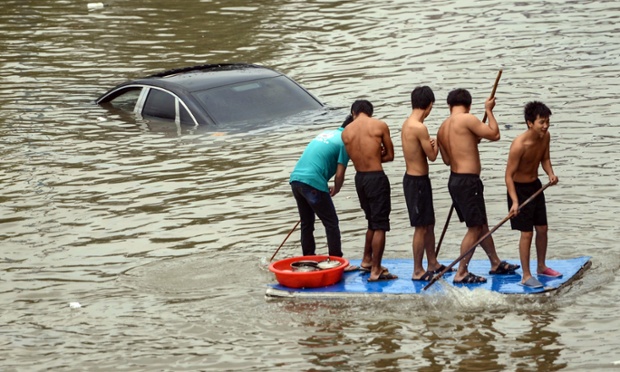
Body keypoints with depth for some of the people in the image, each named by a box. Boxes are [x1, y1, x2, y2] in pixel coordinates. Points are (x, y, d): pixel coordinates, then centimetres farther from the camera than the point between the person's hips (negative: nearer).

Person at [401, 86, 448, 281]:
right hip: (418, 181, -10)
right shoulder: (420, 128, -22)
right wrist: (437, 143, 5)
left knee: (429, 223, 19)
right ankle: (418, 271, 6)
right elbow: (432, 155, -14)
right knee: (421, 227, -1)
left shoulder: (407, 124, 8)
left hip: (413, 178, 10)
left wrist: (430, 143, -3)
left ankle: (433, 264, 29)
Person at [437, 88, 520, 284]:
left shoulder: (442, 128, 11)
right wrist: (489, 110, 3)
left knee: (482, 224, 20)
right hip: (468, 181, -9)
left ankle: (496, 263, 32)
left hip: (455, 180, 9)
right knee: (475, 228, 0)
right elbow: (494, 134, -9)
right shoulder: (467, 119, -14)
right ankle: (461, 273, 2)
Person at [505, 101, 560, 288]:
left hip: (535, 186, 7)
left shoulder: (545, 136, -8)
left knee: (542, 229, 15)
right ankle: (526, 276, 5)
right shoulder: (519, 144, -30)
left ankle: (541, 266, 33)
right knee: (527, 233, -5)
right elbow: (509, 175, -25)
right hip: (519, 189, -7)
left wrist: (550, 173, -10)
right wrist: (514, 201, -31)